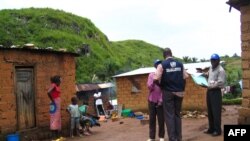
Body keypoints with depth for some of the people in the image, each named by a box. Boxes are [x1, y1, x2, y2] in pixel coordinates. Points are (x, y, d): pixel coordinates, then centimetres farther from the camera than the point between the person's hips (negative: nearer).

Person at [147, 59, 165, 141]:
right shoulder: (151, 75, 3)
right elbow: (149, 87, -3)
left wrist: (162, 99, -9)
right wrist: (154, 79, -16)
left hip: (160, 101, -2)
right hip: (152, 100, 2)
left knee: (161, 119, 1)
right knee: (152, 119, 5)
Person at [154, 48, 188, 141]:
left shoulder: (162, 65, -8)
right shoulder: (180, 64, 4)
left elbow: (156, 79, -16)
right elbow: (185, 77, 2)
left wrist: (161, 85, 3)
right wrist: (181, 87, 14)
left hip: (168, 92, -4)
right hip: (179, 92, 4)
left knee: (169, 115, 2)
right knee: (177, 114, 14)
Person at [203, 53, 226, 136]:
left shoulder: (221, 70, -12)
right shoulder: (210, 68, 15)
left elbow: (221, 82, -19)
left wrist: (211, 86, -13)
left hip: (216, 92, -9)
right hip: (209, 91, 9)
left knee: (216, 112, -5)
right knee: (210, 111, 13)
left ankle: (217, 130, 3)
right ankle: (211, 128, 22)